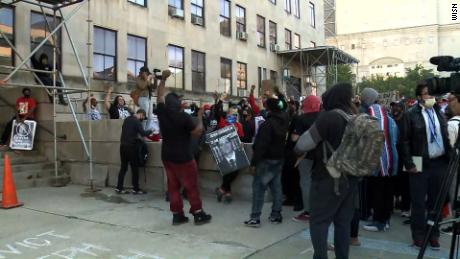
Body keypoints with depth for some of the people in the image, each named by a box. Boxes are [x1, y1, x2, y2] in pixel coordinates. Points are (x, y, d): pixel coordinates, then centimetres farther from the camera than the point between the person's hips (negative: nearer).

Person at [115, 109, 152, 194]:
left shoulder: (127, 119, 13)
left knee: (123, 167, 12)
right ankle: (136, 189, 6)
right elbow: (143, 133, -20)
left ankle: (119, 188, 12)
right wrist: (150, 131, -3)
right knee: (135, 168, 1)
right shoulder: (137, 121, -11)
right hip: (131, 147, -7)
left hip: (123, 146, 7)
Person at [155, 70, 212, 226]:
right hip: (183, 158, -5)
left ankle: (177, 215, 13)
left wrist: (163, 79, 15)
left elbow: (160, 97, 12)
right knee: (191, 186, 3)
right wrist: (200, 117, -2)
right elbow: (197, 133, -11)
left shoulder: (162, 113, -3)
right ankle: (198, 214, 9)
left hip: (167, 156, 6)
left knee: (173, 186, 10)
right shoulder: (184, 117, -17)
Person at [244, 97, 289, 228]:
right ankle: (276, 215, 17)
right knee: (276, 186, 12)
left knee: (258, 187, -4)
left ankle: (255, 217, -5)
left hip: (267, 159, -8)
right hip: (279, 158, 8)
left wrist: (254, 162, -18)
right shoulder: (284, 121, 4)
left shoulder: (267, 124, -19)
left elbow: (261, 145, -22)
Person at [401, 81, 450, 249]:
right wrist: (409, 164, -10)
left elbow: (446, 136, 10)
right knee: (418, 201, 4)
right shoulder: (411, 114, -5)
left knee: (436, 200, 12)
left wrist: (450, 158, 3)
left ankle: (434, 234, 25)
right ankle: (418, 235, 18)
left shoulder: (439, 112, 8)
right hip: (420, 163, -4)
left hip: (440, 162, 4)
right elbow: (405, 141, -6)